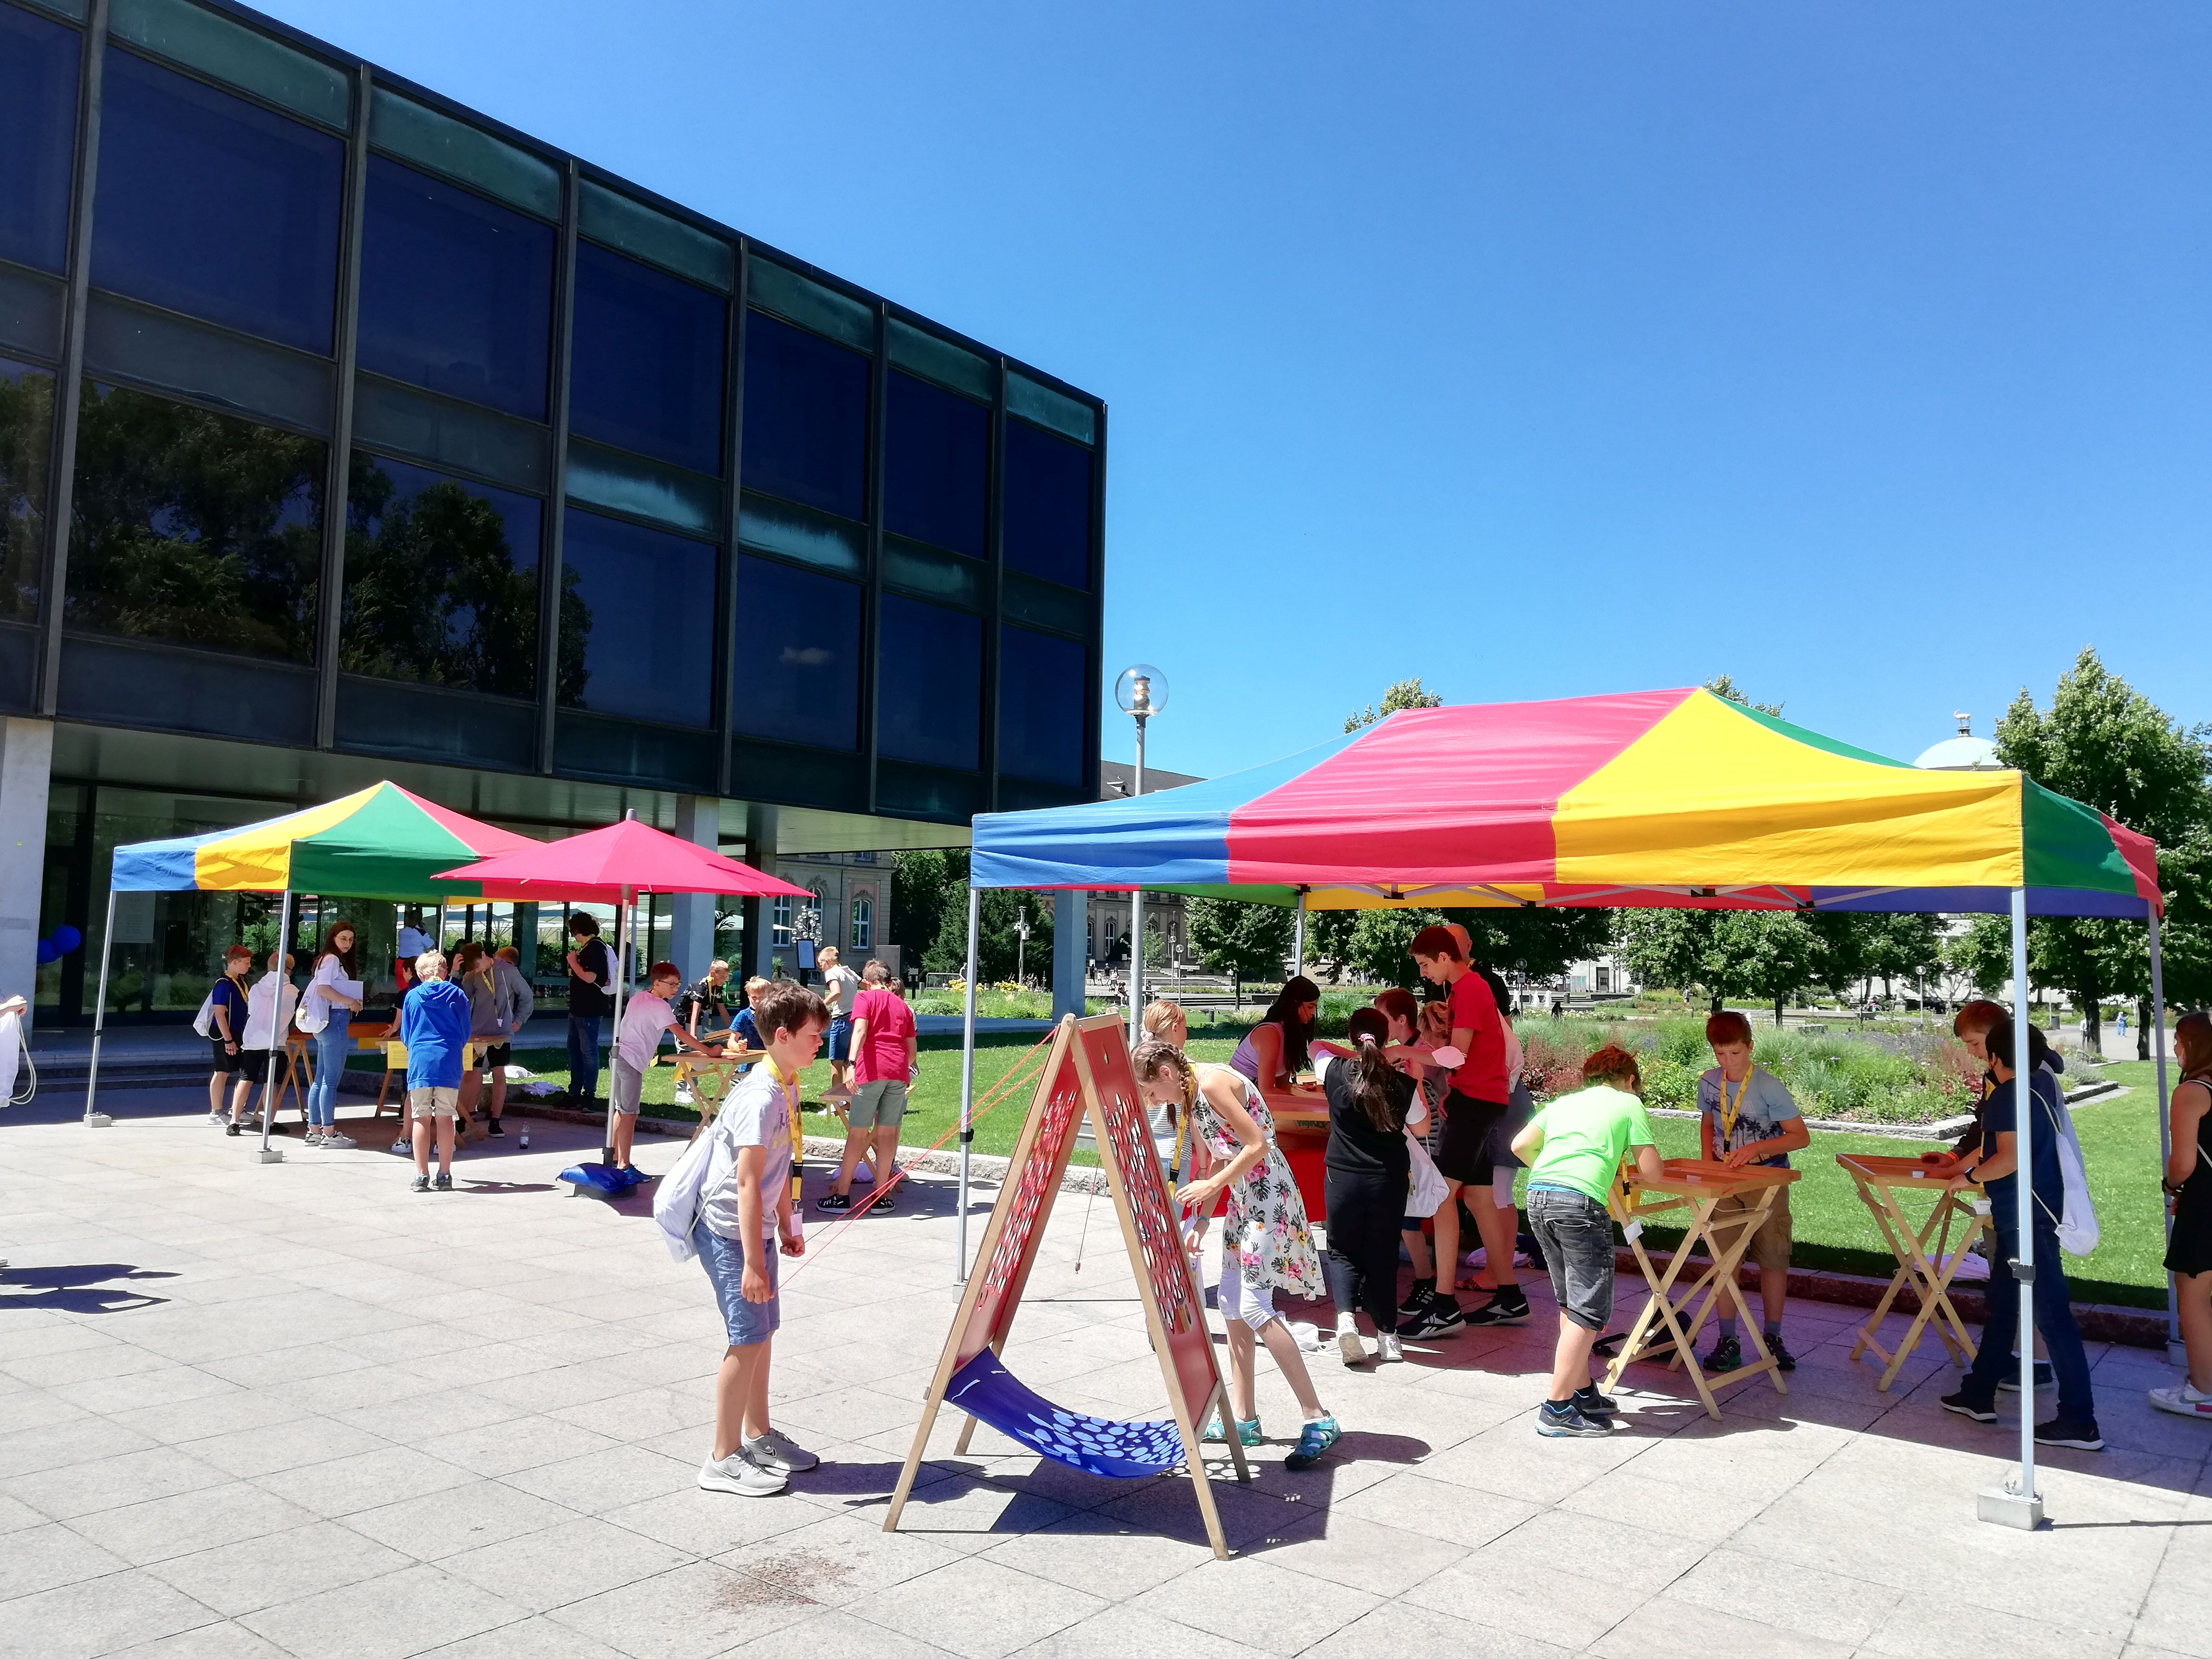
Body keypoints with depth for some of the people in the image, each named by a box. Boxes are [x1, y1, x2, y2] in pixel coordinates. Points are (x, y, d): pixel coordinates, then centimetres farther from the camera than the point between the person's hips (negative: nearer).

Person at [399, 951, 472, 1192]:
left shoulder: (412, 996, 6)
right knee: (445, 1118, 4)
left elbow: (405, 1035, 14)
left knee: (421, 1119, 4)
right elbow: (465, 1032, 9)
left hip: (420, 1062, 0)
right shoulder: (457, 995, 4)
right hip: (449, 1063, 0)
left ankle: (421, 1176, 4)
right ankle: (445, 1175, 6)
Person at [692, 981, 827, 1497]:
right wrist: (752, 1262, -27)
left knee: (761, 1332, 16)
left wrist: (787, 1226, 22)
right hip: (731, 1234, -9)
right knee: (747, 1338, -4)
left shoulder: (786, 1087, 5)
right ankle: (723, 1461, 7)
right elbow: (748, 1182, -26)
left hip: (758, 1229, 9)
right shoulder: (760, 1097, -24)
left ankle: (758, 1437, 29)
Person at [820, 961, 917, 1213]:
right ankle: (881, 1196, 9)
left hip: (872, 1069, -4)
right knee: (887, 1133, 7)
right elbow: (913, 1051, 18)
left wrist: (852, 1064, -23)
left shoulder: (865, 998, 6)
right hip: (899, 1072, 4)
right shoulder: (903, 1007, 20)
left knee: (857, 1133, 2)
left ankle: (842, 1195, 6)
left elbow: (860, 1032, -13)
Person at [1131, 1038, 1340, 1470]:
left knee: (1254, 1307, -13)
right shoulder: (1189, 1100, 12)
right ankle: (1243, 1418, 21)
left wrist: (1212, 1186, -15)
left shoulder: (1212, 1084, -17)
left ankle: (1318, 1419, -10)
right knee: (1231, 1303, 11)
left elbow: (1258, 1145, -20)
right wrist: (1201, 1217, 11)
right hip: (1242, 1200, 10)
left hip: (1268, 1196, -10)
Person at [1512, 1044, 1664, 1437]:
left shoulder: (1564, 1102, 25)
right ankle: (1557, 1410, -2)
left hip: (1538, 1197, 7)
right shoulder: (1630, 1103, 12)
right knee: (1590, 1310, -1)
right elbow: (1652, 1172, 8)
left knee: (1571, 1304, 19)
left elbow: (1520, 1146, 18)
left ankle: (1583, 1393, 25)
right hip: (1579, 1203, -6)